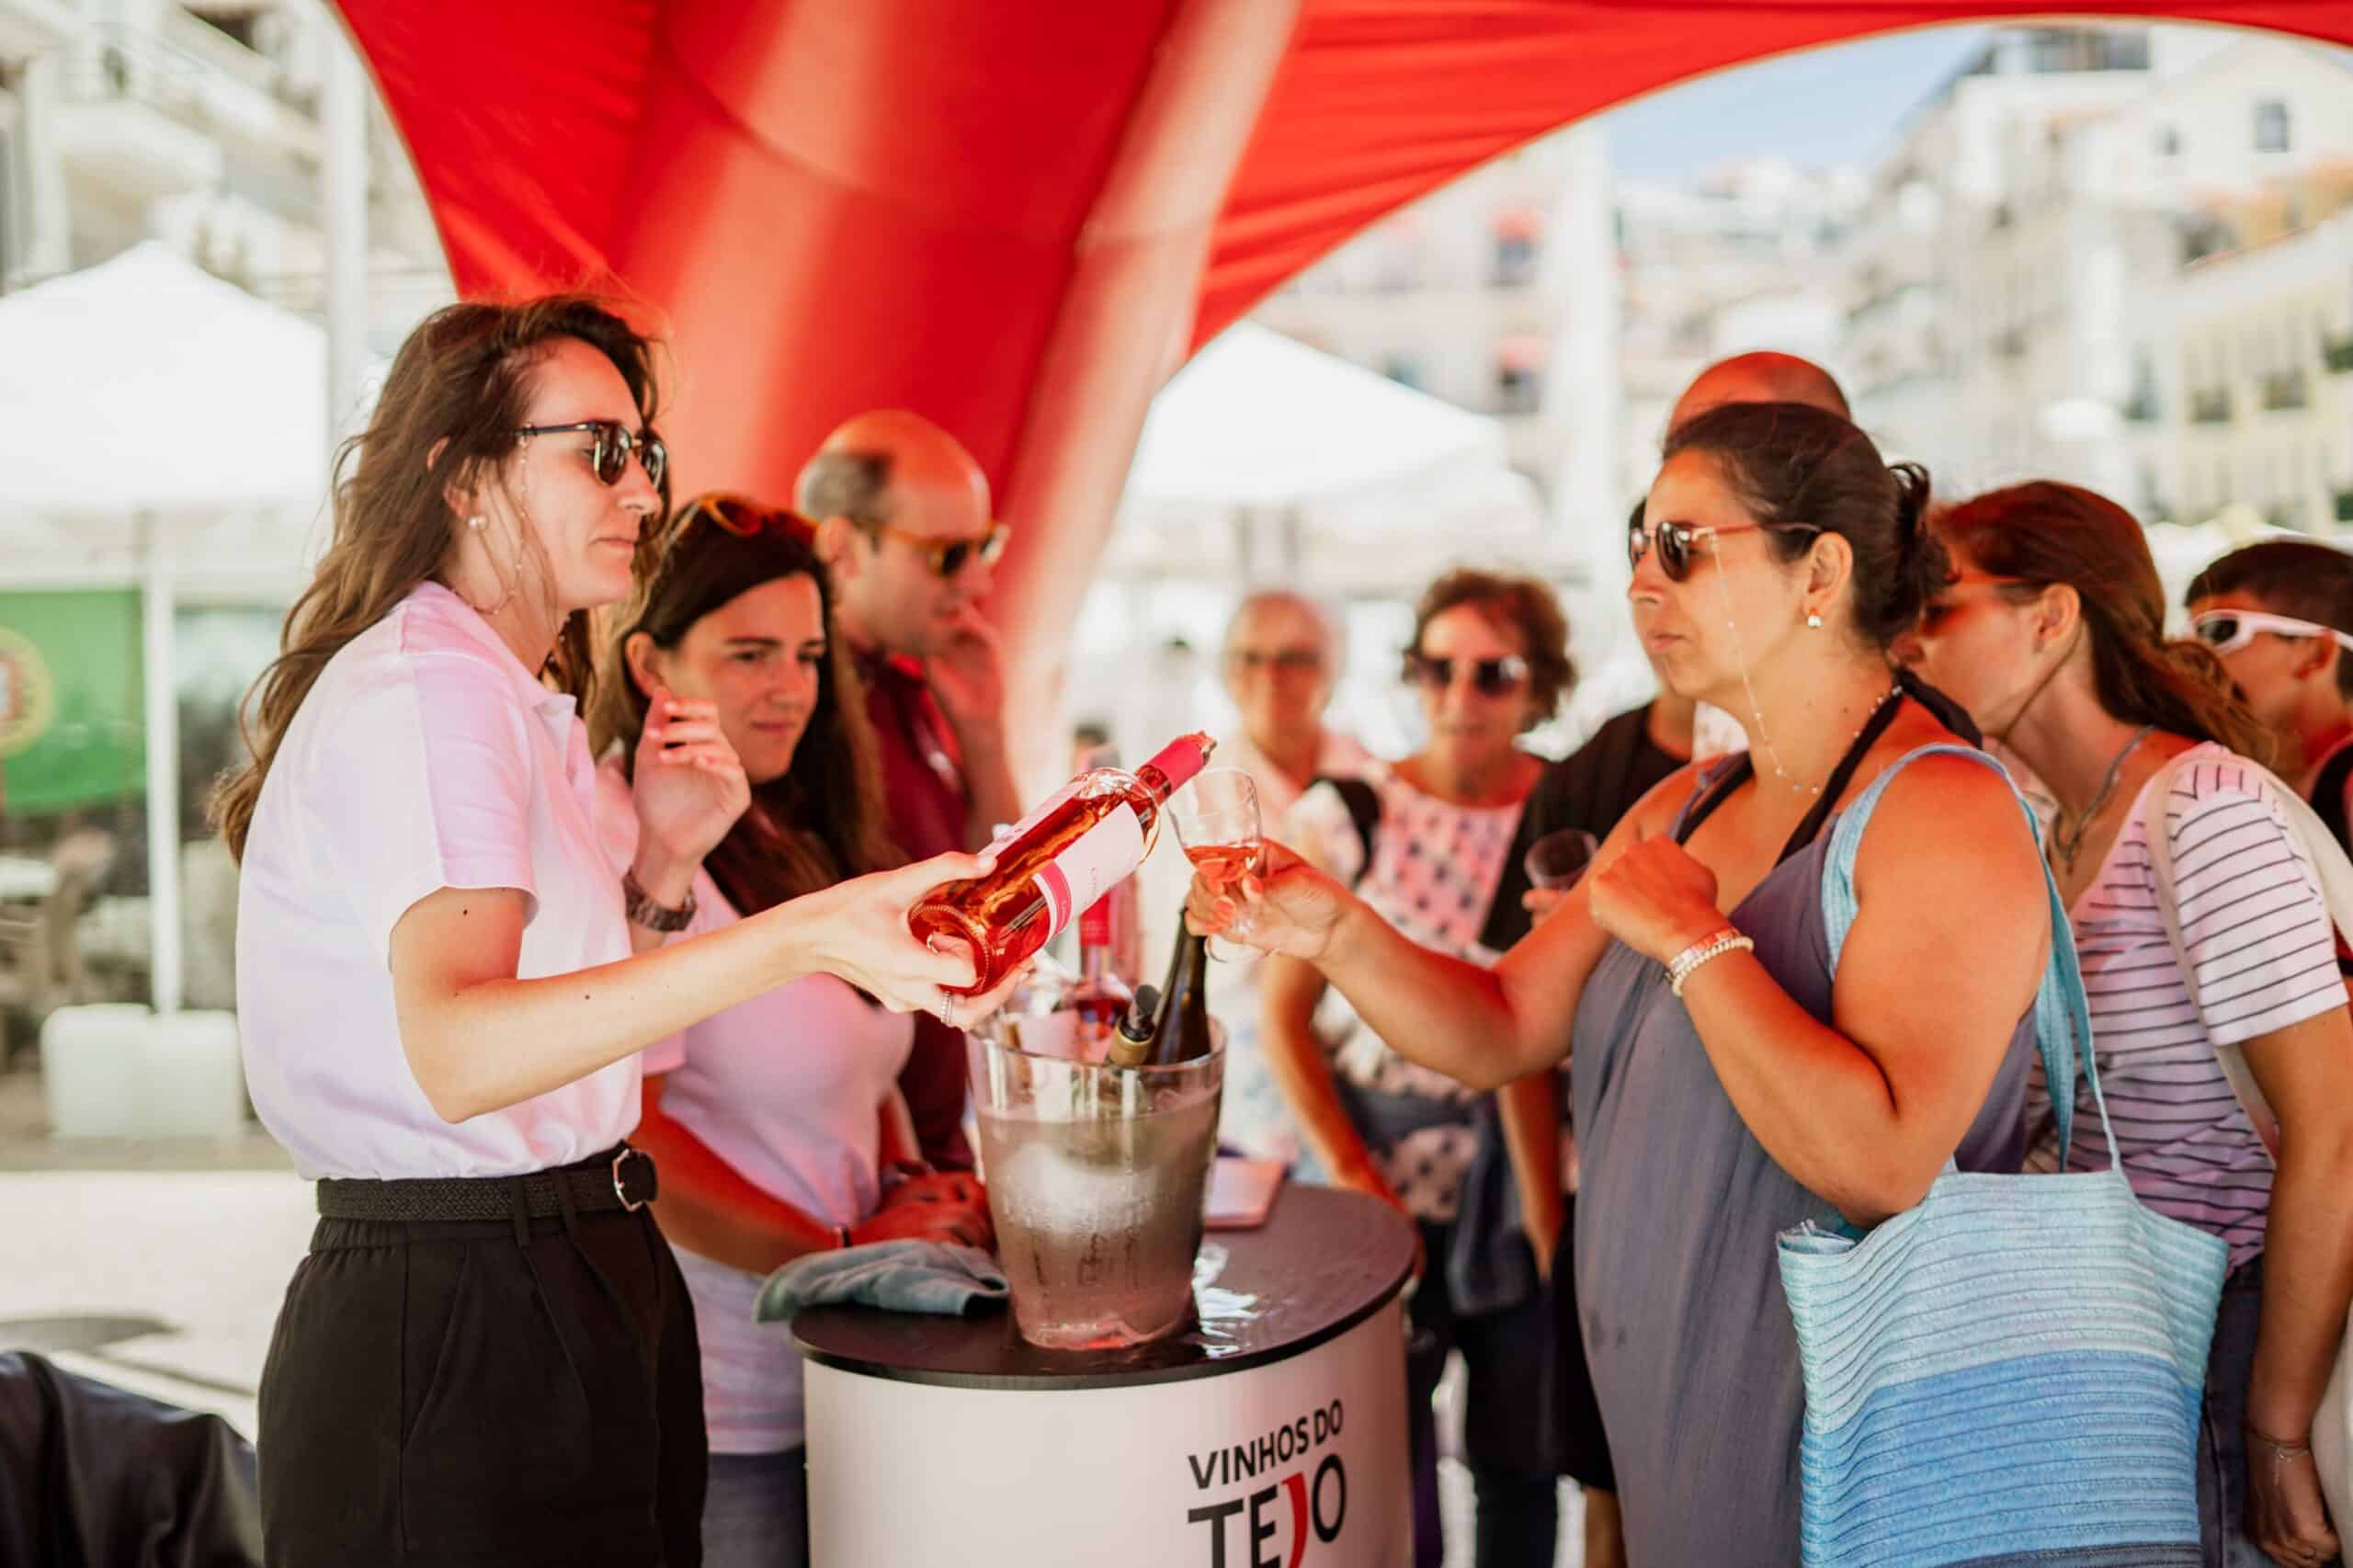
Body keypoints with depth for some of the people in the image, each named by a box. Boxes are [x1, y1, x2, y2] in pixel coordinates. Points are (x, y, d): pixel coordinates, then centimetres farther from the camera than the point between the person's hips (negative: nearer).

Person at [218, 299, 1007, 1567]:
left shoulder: (504, 698, 17)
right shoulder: (426, 686, -15)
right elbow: (458, 1054, -32)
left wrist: (660, 864, 2)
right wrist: (796, 936, -41)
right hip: (460, 1332, -9)